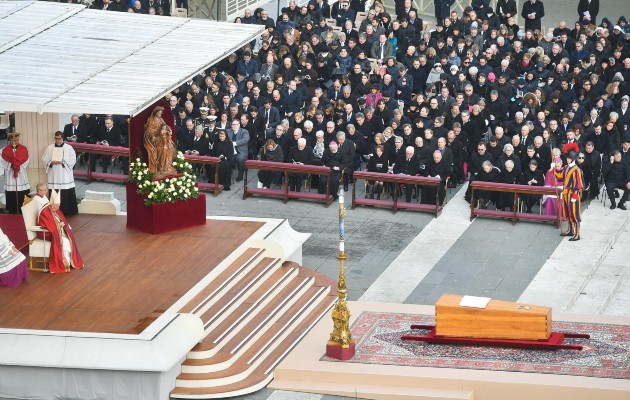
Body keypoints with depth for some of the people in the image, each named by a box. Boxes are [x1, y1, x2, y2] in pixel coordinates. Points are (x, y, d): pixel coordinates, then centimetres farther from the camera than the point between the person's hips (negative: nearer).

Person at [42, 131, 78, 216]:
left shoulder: (69, 148, 2)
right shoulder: (49, 148, 8)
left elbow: (72, 160, -3)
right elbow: (44, 159, 6)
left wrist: (62, 162, -16)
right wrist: (51, 162, -13)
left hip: (65, 176, -1)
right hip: (53, 176, 1)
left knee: (67, 194, -2)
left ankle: (68, 211, 5)